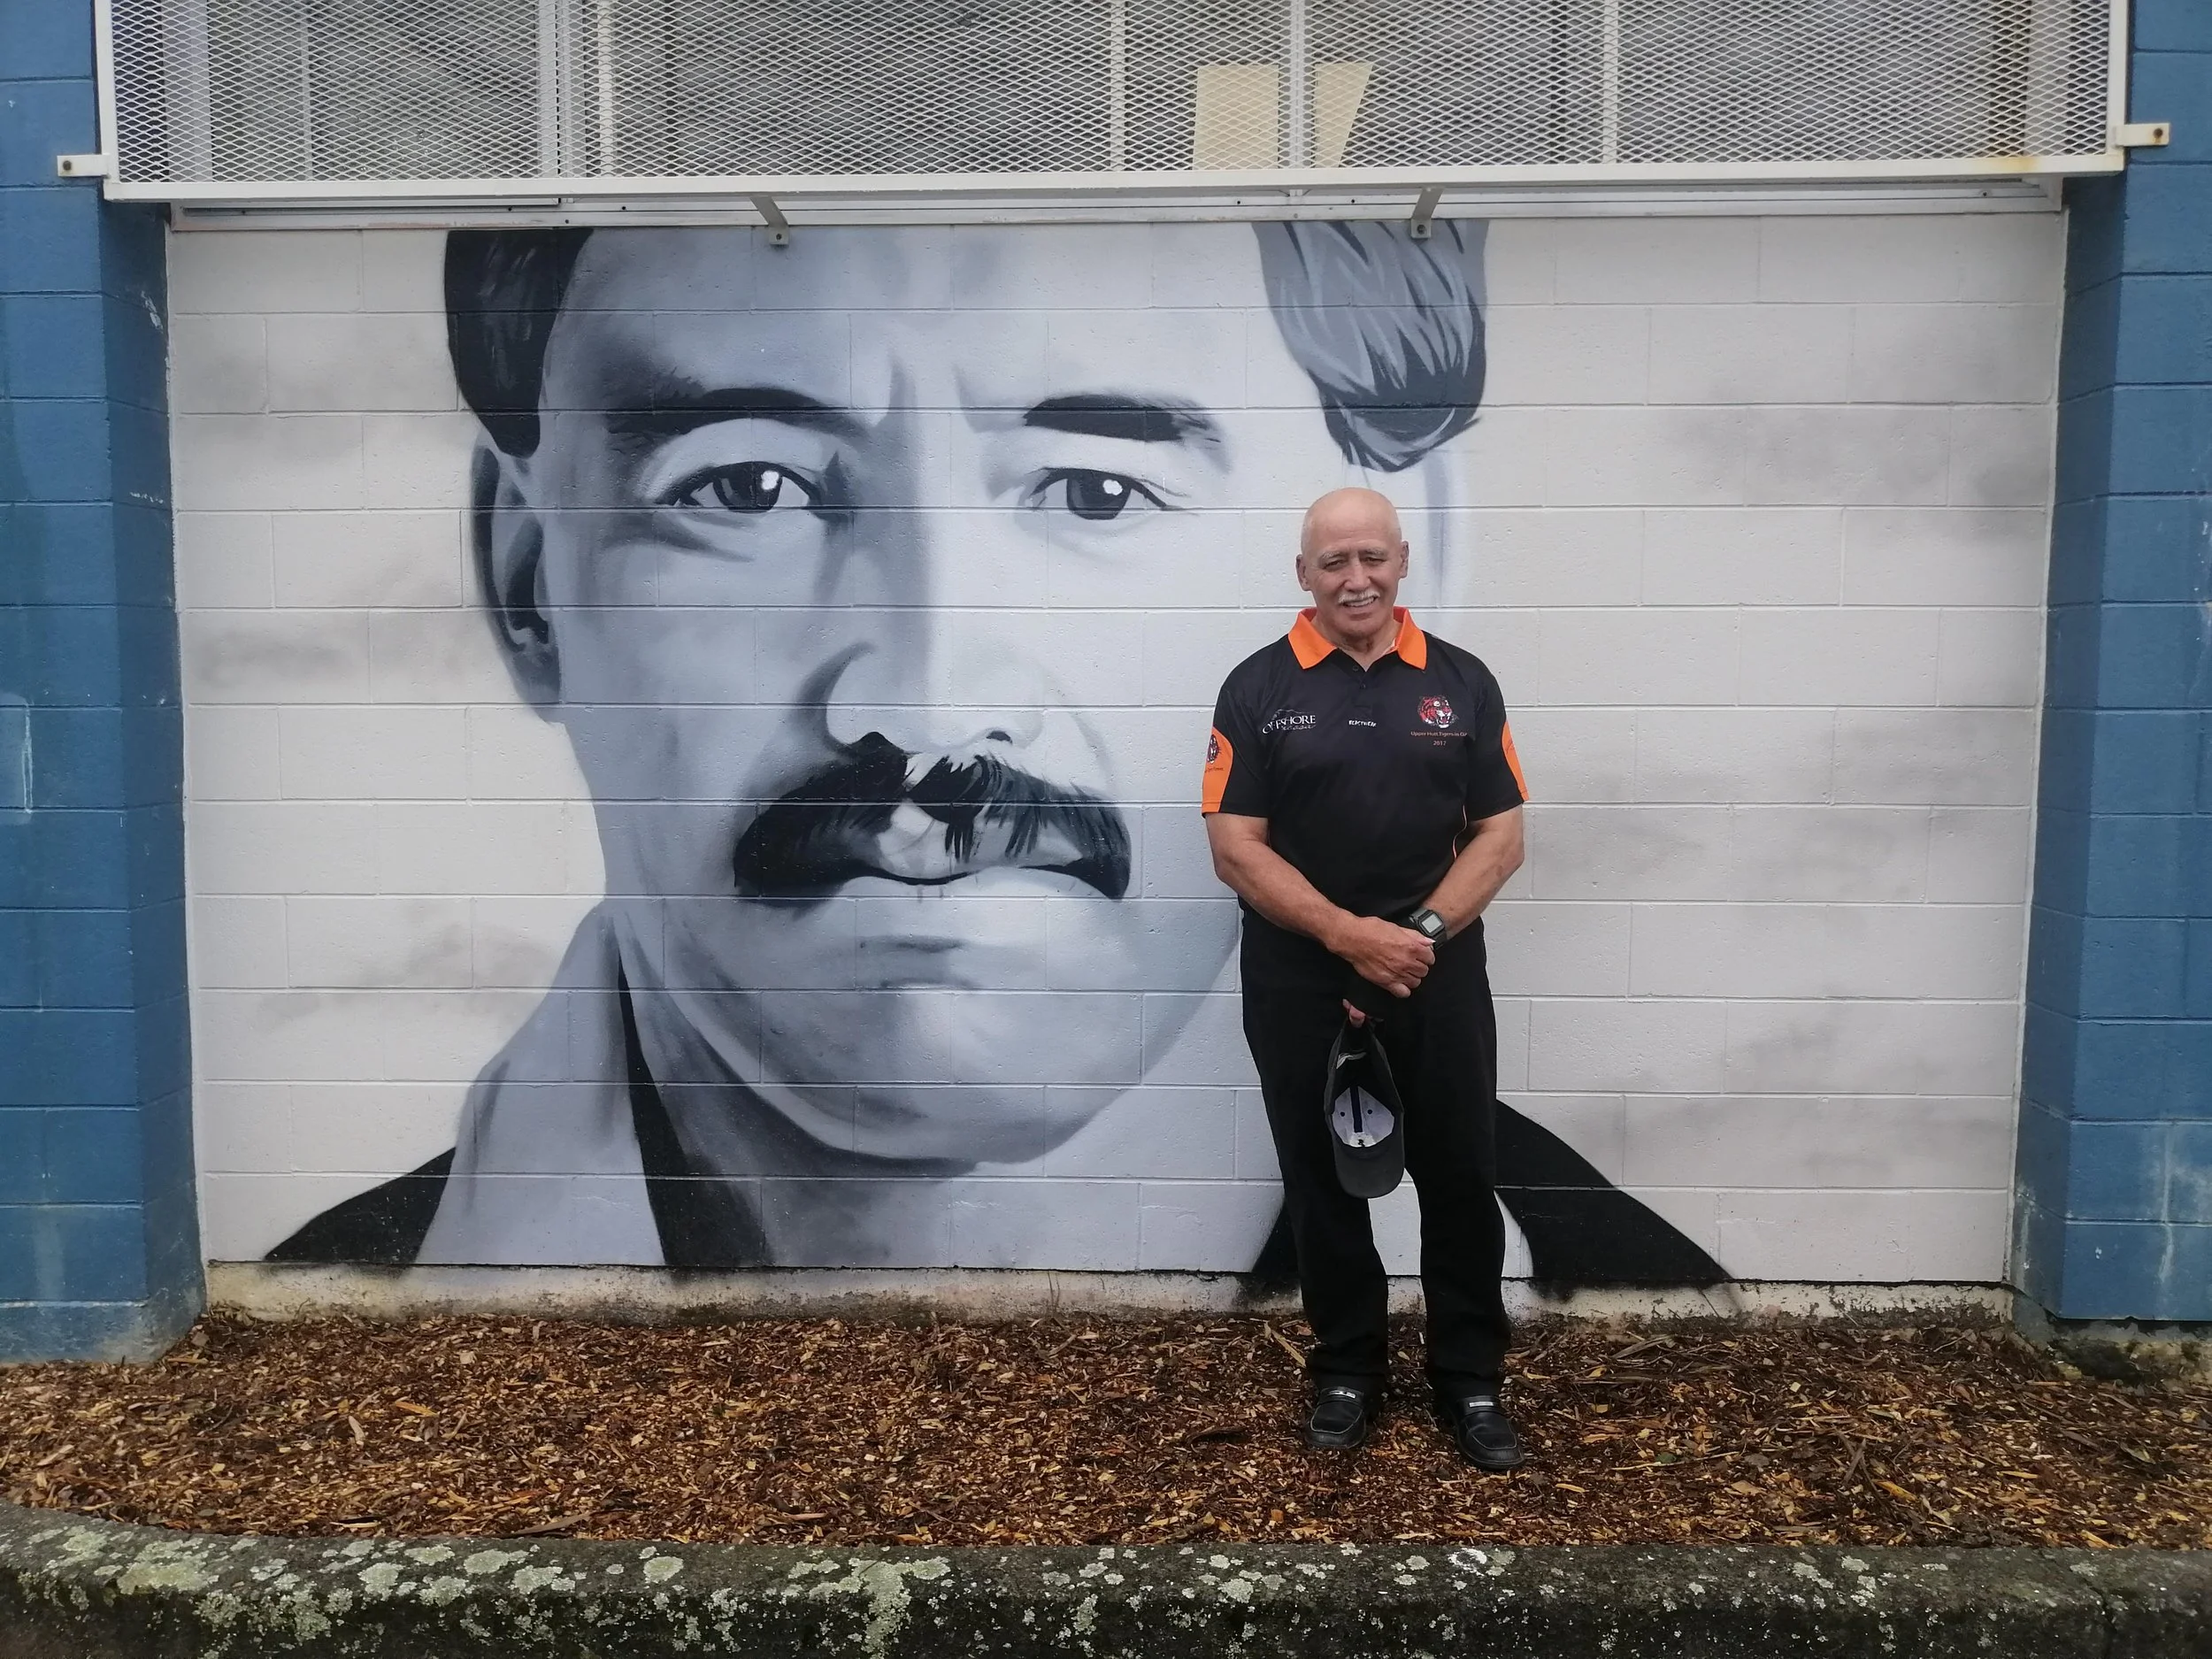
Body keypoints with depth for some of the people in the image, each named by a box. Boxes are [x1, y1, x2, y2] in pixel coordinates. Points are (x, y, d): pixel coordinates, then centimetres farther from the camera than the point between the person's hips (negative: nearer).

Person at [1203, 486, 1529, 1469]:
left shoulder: (1461, 681, 3)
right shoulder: (1258, 688, -2)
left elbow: (1501, 836, 2)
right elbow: (1235, 848, -8)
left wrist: (1421, 934, -12)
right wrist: (1352, 936, -17)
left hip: (1440, 974, 1)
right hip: (1299, 982, -1)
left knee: (1460, 1178, 7)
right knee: (1323, 1182, 10)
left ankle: (1470, 1380, 24)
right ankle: (1347, 1372, 28)